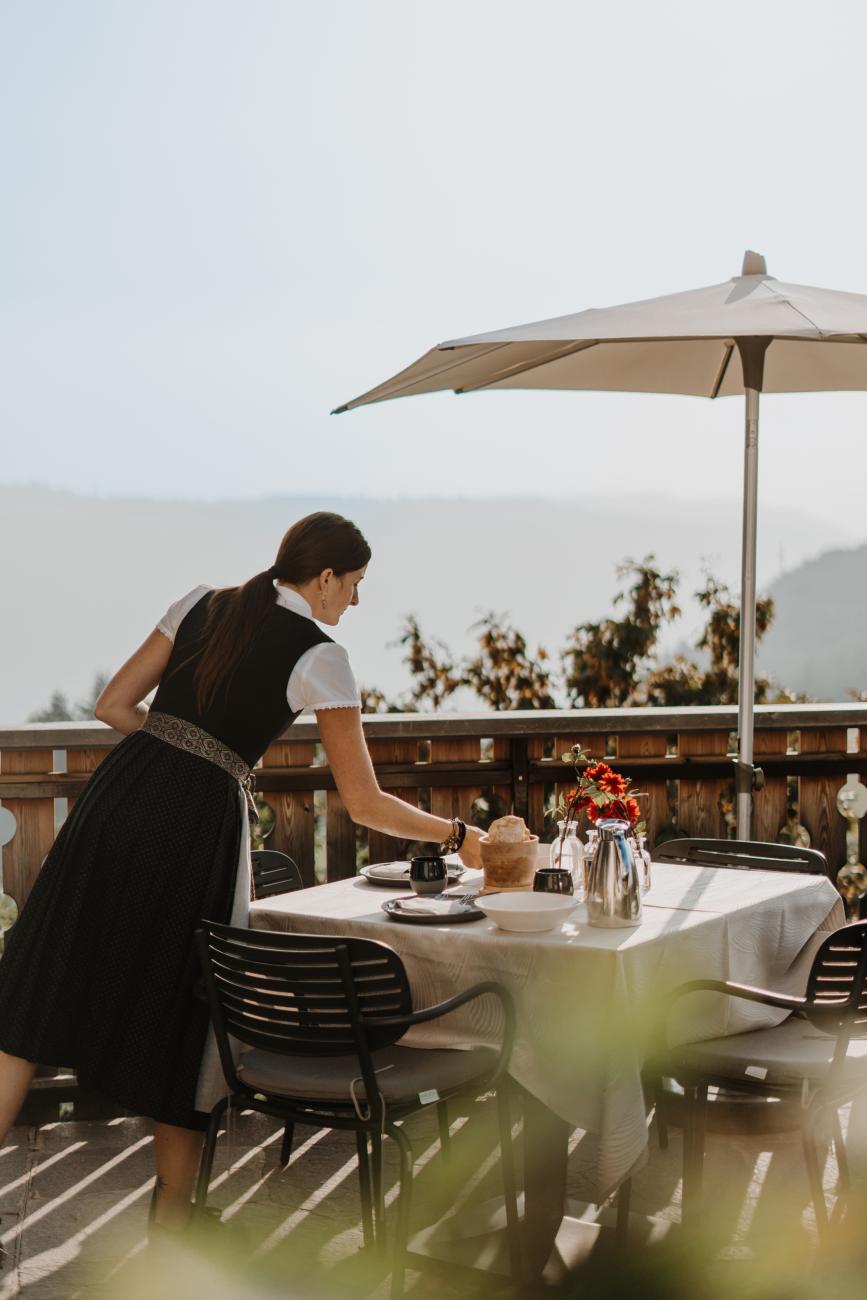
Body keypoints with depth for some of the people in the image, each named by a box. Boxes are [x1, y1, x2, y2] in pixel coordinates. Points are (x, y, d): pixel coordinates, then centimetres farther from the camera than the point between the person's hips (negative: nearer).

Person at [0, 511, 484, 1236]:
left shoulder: (201, 605, 11)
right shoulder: (320, 658, -3)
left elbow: (114, 705, 12)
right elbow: (365, 804, -1)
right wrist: (458, 836, 11)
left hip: (118, 795, 5)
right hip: (199, 823, -4)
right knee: (176, 1012, 12)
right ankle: (171, 1218, 28)